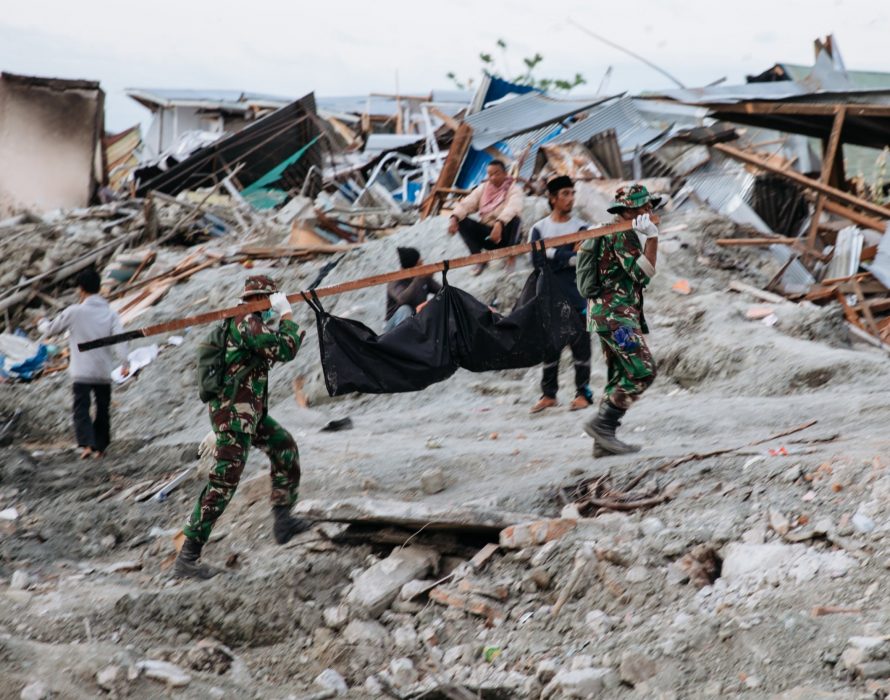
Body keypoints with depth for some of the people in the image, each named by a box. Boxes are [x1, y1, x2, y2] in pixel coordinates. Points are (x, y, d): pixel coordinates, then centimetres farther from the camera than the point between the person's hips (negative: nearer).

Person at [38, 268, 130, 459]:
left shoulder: (74, 312, -5)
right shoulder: (111, 313, 3)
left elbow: (51, 330, 6)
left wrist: (41, 323, 28)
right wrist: (124, 362, -13)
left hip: (81, 373, -3)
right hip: (104, 372, 3)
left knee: (81, 409, -3)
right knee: (103, 410, 14)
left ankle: (86, 444, -21)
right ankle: (100, 447, 18)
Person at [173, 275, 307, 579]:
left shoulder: (244, 321, 14)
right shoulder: (247, 322, -16)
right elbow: (285, 350, -20)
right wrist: (286, 314, -9)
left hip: (249, 412, 11)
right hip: (235, 414, -11)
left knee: (284, 448, 24)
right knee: (223, 484, -11)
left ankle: (282, 520, 29)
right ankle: (187, 560, -11)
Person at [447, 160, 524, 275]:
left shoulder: (514, 189, -7)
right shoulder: (483, 188, 6)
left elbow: (513, 208, -29)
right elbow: (467, 203, -8)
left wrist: (499, 223, -49)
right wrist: (454, 218, -31)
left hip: (504, 236, -4)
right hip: (486, 233, 4)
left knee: (513, 218, -35)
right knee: (461, 221, -18)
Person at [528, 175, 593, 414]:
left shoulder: (580, 227, 3)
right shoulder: (539, 229, 5)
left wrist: (553, 254, -18)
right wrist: (569, 259, -15)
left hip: (576, 298, -1)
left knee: (580, 345, 0)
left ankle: (583, 393, 8)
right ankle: (548, 394, 13)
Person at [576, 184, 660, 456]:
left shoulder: (608, 234, 20)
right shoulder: (623, 235, -11)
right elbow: (642, 274, -19)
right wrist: (652, 237, -21)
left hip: (605, 314, 11)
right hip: (616, 314, -11)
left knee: (620, 377, 9)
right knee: (643, 372, -13)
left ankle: (604, 440, 7)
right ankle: (602, 424, -13)